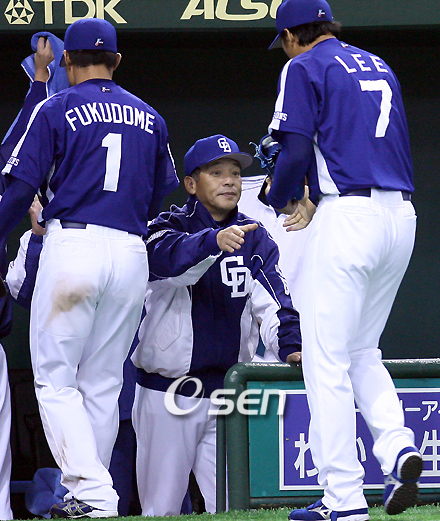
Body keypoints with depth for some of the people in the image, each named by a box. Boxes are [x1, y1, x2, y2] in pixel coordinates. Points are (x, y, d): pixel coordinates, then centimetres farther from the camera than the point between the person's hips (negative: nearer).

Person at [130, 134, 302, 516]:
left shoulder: (255, 238, 8)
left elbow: (272, 299, -5)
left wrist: (290, 347, -24)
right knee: (161, 510, 1)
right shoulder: (168, 226, -3)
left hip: (228, 391, 3)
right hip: (167, 394, -3)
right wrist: (214, 241, -46)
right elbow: (168, 256, -27)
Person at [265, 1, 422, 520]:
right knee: (361, 351, 19)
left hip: (347, 219, -7)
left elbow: (296, 151, -11)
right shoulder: (378, 66, 21)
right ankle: (397, 448, -4)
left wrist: (280, 199, 9)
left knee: (327, 360, -3)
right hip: (400, 215, 7)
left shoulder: (303, 68, -1)